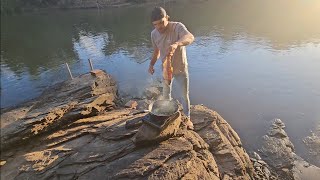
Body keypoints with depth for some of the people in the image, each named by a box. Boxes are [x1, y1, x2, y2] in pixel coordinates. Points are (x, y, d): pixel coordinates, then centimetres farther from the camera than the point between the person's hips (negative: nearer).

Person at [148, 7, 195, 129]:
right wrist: (151, 64, -11)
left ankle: (187, 118, 35)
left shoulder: (177, 27, -24)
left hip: (181, 69, -4)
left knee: (184, 95, 11)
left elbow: (190, 37, -44)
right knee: (166, 94, 20)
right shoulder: (154, 34, -8)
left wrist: (176, 44, -64)